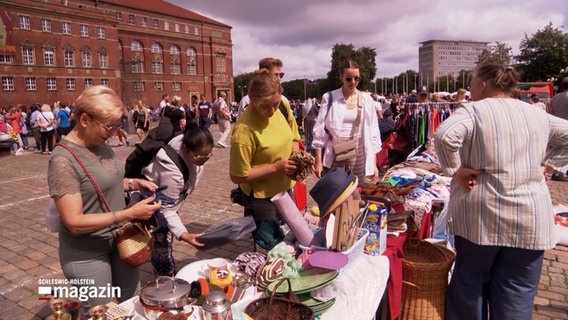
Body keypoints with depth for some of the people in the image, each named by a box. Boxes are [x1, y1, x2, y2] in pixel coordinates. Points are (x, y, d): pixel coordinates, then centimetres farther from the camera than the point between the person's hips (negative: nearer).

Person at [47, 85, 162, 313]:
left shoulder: (101, 145, -1)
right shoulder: (63, 160, -24)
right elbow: (74, 222, -26)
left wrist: (133, 183, -3)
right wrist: (130, 213, -29)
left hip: (119, 241, 7)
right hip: (87, 254, -7)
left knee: (134, 303, 20)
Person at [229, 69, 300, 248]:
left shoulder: (283, 106, -8)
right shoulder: (244, 130, -28)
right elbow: (238, 176, -21)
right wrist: (275, 167, -25)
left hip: (286, 189, 7)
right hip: (262, 198, -6)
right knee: (270, 249, 9)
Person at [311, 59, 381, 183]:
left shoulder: (367, 100, 5)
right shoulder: (329, 98, 0)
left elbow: (373, 133, 7)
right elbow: (320, 130, 0)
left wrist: (374, 164, 4)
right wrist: (318, 161, -4)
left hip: (359, 155, 2)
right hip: (334, 155, -1)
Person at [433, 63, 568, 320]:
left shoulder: (472, 110, -6)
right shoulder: (537, 114, 10)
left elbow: (444, 135, -24)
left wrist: (455, 170, -13)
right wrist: (546, 160, 16)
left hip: (480, 217, -4)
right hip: (530, 221, 4)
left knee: (470, 289, 13)